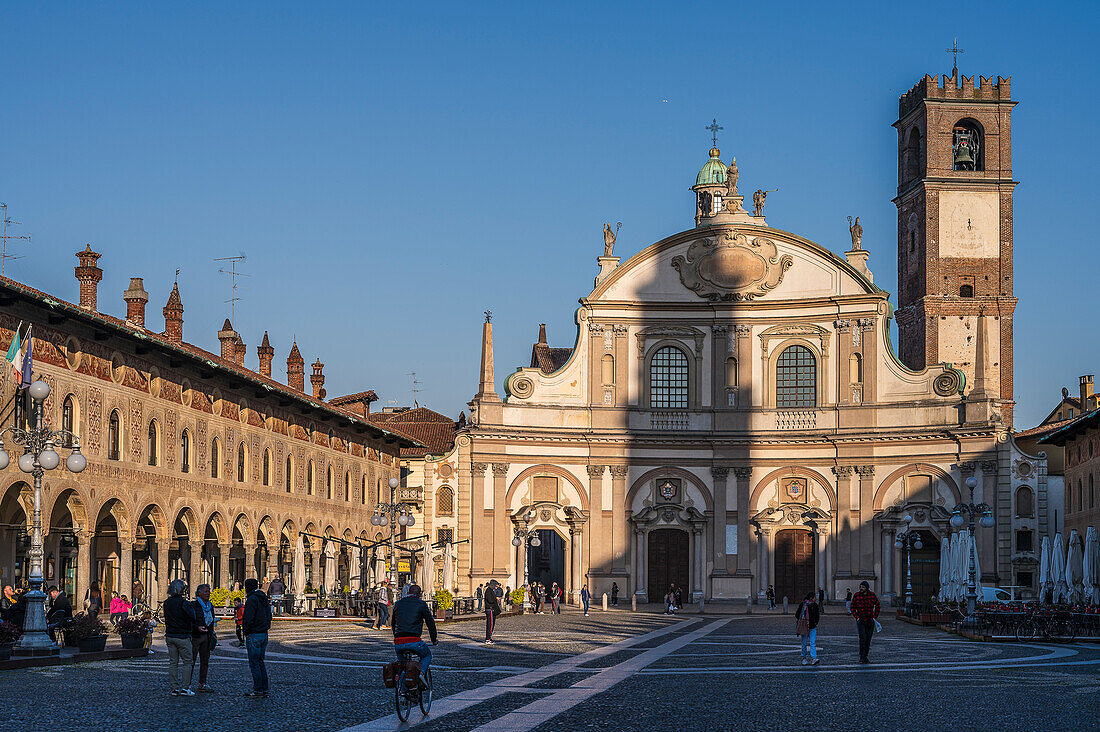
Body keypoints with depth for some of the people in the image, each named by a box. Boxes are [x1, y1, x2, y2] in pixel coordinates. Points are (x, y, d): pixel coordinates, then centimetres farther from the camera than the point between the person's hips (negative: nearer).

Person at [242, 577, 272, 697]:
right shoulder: (264, 599, 14)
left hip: (254, 634, -9)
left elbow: (248, 618, -20)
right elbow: (269, 616, 19)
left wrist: (246, 632, -9)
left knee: (254, 663, -4)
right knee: (260, 662, 14)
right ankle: (264, 689, 14)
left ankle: (258, 690, -4)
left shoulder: (252, 599, -14)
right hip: (264, 634, 9)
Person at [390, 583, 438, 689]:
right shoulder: (421, 604, 6)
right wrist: (434, 640, 20)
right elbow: (430, 622, 8)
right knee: (427, 655, 22)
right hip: (414, 641, -4)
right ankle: (421, 672, -5)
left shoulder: (398, 604, 18)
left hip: (398, 642, 4)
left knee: (401, 659, 32)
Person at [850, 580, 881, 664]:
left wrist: (875, 616, 4)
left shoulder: (872, 595, 0)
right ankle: (862, 656, -15)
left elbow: (877, 606, 12)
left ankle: (865, 656, 17)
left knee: (868, 639, 7)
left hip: (870, 620, 2)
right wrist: (856, 617, -4)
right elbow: (852, 607, 6)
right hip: (861, 620, -2)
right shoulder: (857, 595, -3)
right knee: (862, 638, -17)